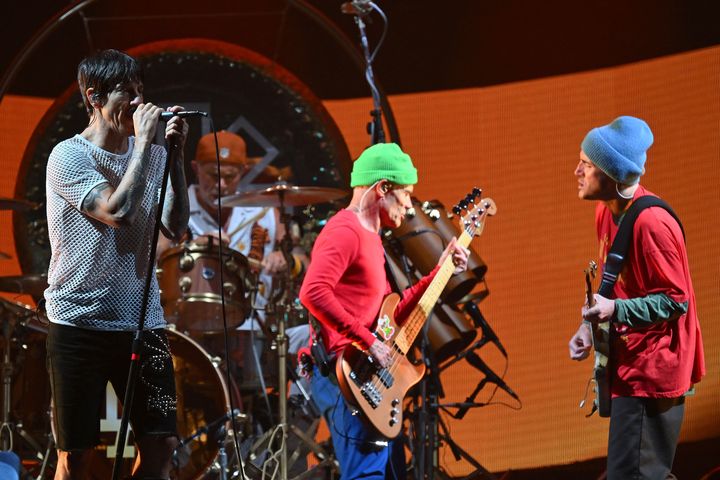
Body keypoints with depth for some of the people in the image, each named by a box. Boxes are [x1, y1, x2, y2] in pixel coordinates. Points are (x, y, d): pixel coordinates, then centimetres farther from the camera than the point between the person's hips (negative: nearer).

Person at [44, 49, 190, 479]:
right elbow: (119, 211, -22)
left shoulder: (150, 155, 9)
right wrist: (144, 141, -16)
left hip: (143, 320, 5)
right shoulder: (69, 156, -8)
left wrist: (176, 156, -6)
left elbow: (176, 227, 1)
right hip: (80, 321, -5)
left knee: (162, 443, -1)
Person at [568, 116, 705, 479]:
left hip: (652, 373, -10)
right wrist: (591, 325, 5)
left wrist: (615, 311, -29)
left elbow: (677, 300, -20)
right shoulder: (607, 212, 7)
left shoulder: (651, 222, -22)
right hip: (628, 366, 10)